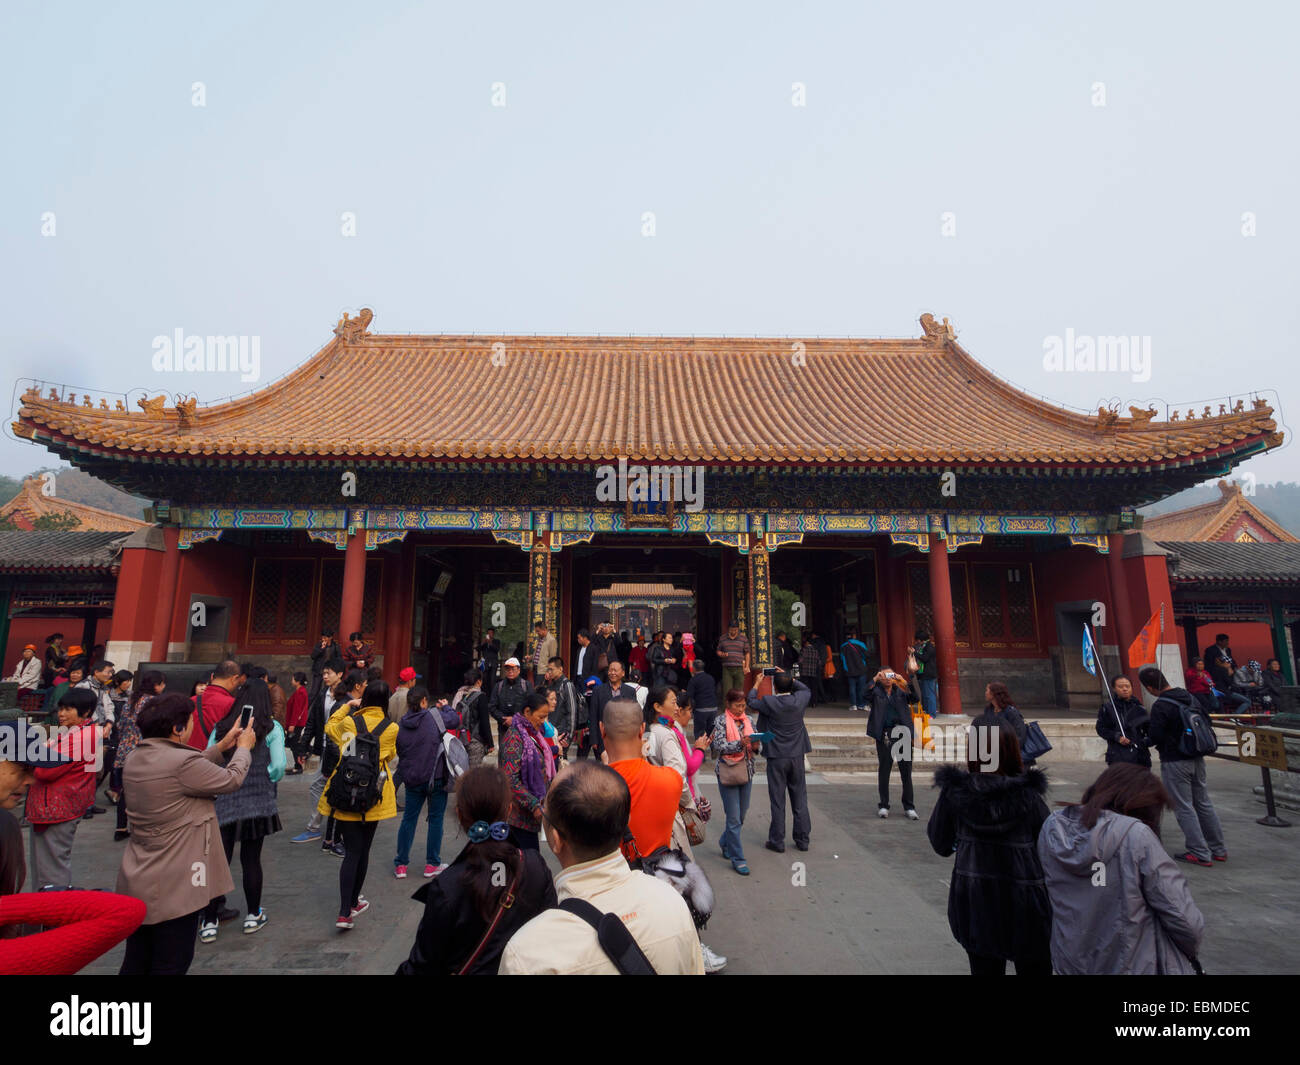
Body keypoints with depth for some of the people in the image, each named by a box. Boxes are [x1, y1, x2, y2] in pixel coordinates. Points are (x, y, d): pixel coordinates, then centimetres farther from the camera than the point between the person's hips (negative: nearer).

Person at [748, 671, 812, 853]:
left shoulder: (769, 703, -15)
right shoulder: (799, 700, -6)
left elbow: (750, 701, 4)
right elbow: (806, 690, 18)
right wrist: (789, 678, 19)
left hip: (776, 758, -3)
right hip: (797, 756, 3)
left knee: (777, 801, 5)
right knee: (800, 799, 13)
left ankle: (777, 841, 11)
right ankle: (802, 839, 20)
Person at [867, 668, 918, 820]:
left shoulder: (900, 691, 11)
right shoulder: (876, 691, 6)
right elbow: (866, 693, -14)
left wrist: (903, 679, -15)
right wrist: (875, 678, -19)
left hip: (902, 733, 1)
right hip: (884, 735, -1)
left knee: (906, 771, 4)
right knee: (884, 770, 5)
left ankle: (909, 807, 13)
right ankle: (883, 806, 15)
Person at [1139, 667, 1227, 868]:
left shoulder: (1160, 706, -21)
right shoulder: (1189, 697, 5)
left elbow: (1155, 737, -19)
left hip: (1175, 762, -8)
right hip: (1197, 759, 8)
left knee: (1184, 808, 2)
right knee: (1203, 803, 18)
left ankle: (1200, 854, 5)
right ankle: (1218, 849, 27)